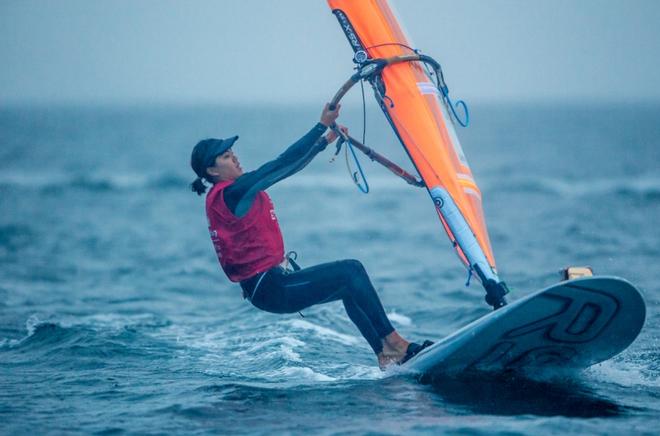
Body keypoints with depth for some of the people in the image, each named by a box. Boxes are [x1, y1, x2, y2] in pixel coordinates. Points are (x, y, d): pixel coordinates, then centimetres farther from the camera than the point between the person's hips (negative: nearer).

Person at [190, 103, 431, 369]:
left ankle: (386, 356, 7)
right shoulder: (230, 194, -17)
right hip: (269, 289, -10)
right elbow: (281, 165, -19)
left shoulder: (231, 192, 13)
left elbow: (287, 168, 16)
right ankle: (392, 342, 0)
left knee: (350, 288, 9)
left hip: (273, 280, 10)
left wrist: (326, 140, 13)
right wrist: (322, 125, -16)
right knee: (350, 272, -9)